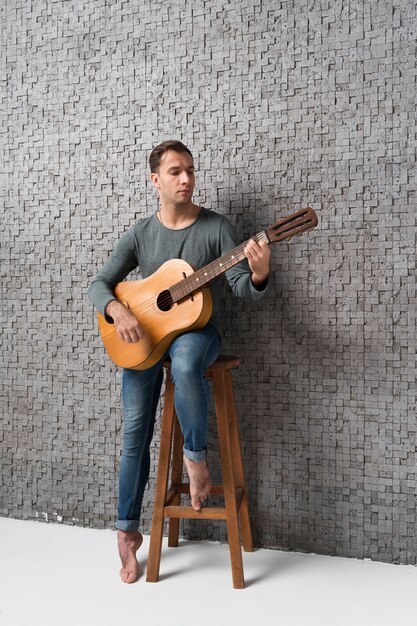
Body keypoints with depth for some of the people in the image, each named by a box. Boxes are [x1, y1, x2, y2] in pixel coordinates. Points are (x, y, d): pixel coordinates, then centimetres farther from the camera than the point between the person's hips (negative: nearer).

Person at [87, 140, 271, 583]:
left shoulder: (216, 227, -3)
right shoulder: (141, 234, 4)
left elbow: (245, 290, -8)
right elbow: (99, 284, 4)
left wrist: (258, 275, -33)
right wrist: (117, 310, -19)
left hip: (197, 331, -2)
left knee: (185, 364, -40)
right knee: (135, 429, -6)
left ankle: (196, 458, -16)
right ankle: (127, 530, 9)